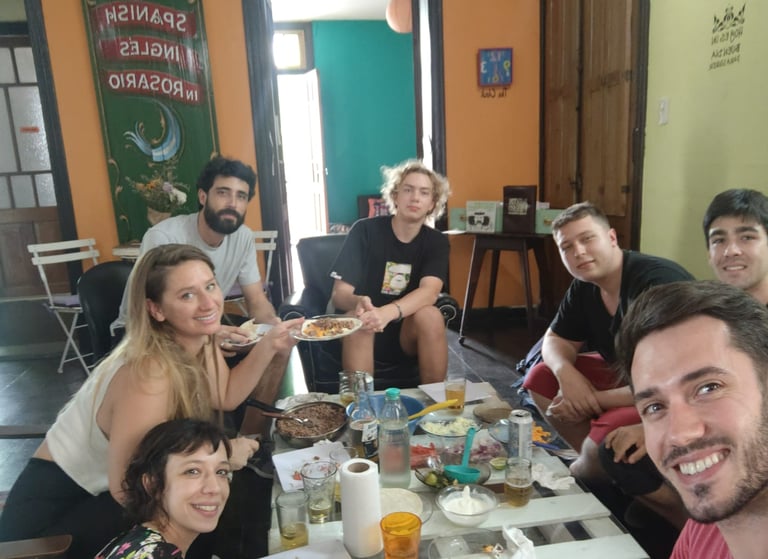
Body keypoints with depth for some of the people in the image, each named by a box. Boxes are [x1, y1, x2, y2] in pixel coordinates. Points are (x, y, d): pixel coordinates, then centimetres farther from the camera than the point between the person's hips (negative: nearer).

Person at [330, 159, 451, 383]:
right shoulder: (365, 230, -9)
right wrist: (359, 303, -39)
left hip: (408, 333, 2)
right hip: (363, 332, -1)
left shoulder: (436, 241, -3)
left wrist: (388, 312, -42)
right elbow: (339, 295, -13)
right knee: (357, 319, -33)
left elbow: (429, 292, -22)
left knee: (430, 315, -29)